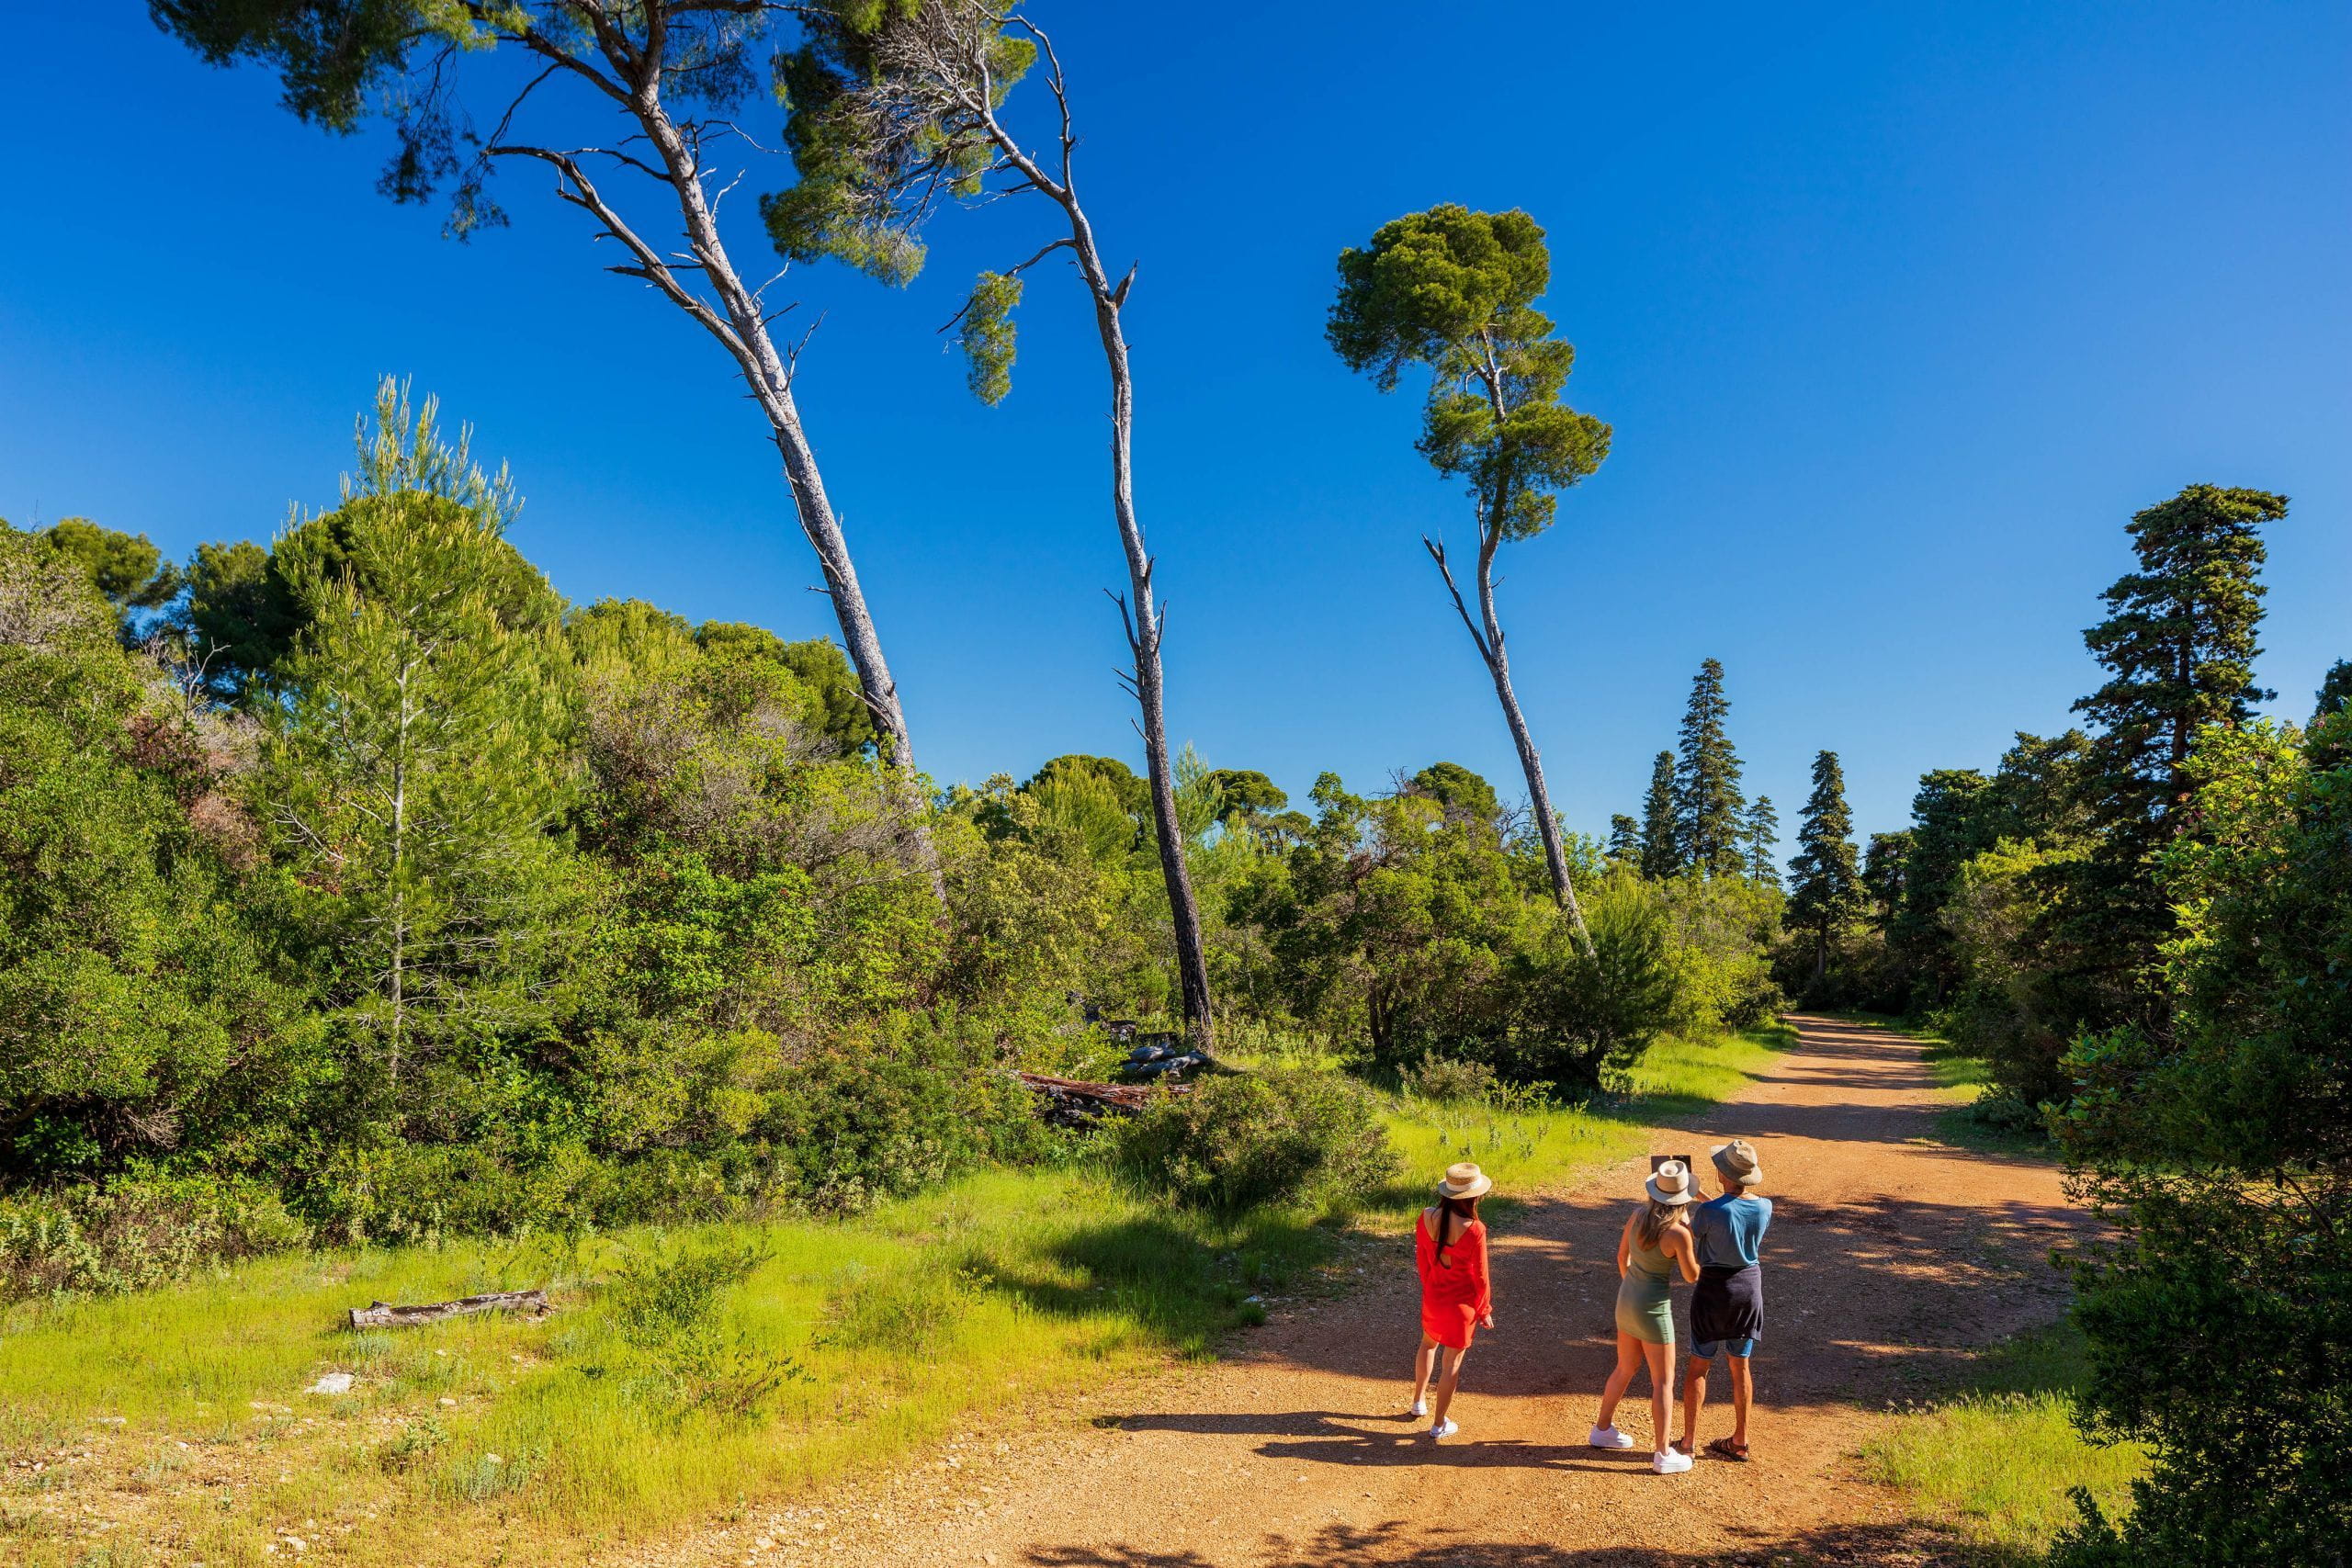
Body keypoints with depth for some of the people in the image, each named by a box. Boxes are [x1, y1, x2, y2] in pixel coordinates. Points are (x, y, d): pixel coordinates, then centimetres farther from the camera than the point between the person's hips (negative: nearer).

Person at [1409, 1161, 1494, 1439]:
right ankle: (1438, 1424, 24)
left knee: (1428, 1344, 31)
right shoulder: (1473, 1229, -28)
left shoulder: (1427, 1218, -13)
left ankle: (1419, 1402, 44)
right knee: (1453, 1363, 12)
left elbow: (1421, 1260, 1)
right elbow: (1480, 1276, -17)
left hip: (1433, 1298, 5)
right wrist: (1485, 1311, -1)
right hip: (1462, 1303, -5)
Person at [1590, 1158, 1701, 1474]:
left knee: (1626, 1368, 23)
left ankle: (1603, 1429, 36)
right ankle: (1663, 1454, 13)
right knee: (1663, 1381, 7)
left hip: (1627, 1299, 7)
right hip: (1654, 1309, -7)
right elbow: (1692, 1276, -9)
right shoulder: (1679, 1233, -22)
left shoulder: (1637, 1215, -4)